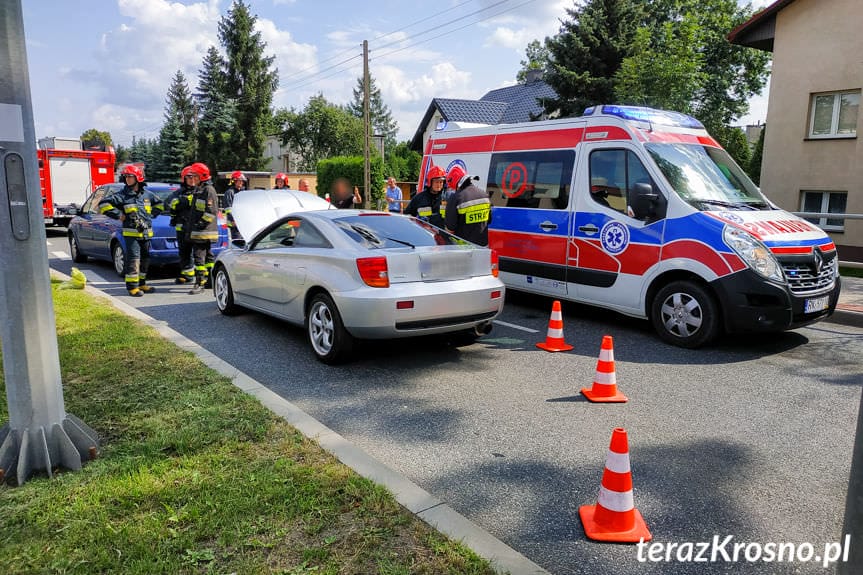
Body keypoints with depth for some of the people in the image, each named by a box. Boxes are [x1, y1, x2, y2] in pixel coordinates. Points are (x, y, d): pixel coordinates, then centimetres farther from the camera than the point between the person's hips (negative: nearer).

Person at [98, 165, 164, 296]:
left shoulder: (147, 194, 9)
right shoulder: (122, 195, -4)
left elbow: (160, 204, 26)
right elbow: (103, 204, -8)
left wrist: (152, 214, 13)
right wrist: (118, 215, -10)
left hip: (146, 233, 5)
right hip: (131, 233, -5)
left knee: (145, 259, 11)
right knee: (133, 259, -11)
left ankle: (141, 284, 23)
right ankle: (132, 286, -8)